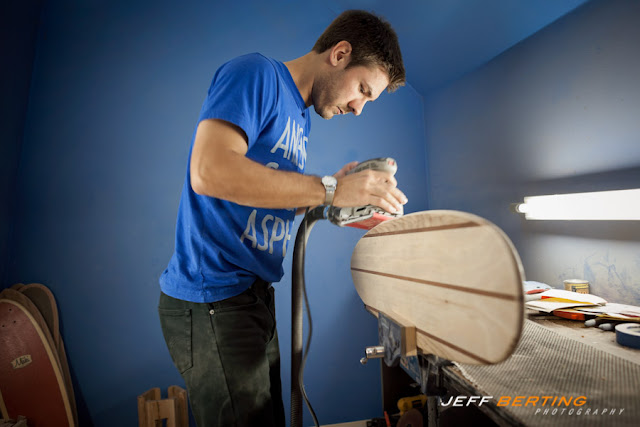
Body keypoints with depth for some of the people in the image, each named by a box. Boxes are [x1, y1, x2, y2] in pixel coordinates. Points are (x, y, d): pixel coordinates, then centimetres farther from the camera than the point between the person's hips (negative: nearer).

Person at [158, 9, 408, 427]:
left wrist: (346, 192, 4)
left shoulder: (299, 116, 15)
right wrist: (329, 190, -22)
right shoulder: (256, 73, -10)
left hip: (254, 294, 9)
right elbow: (209, 171, -26)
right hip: (211, 300, -9)